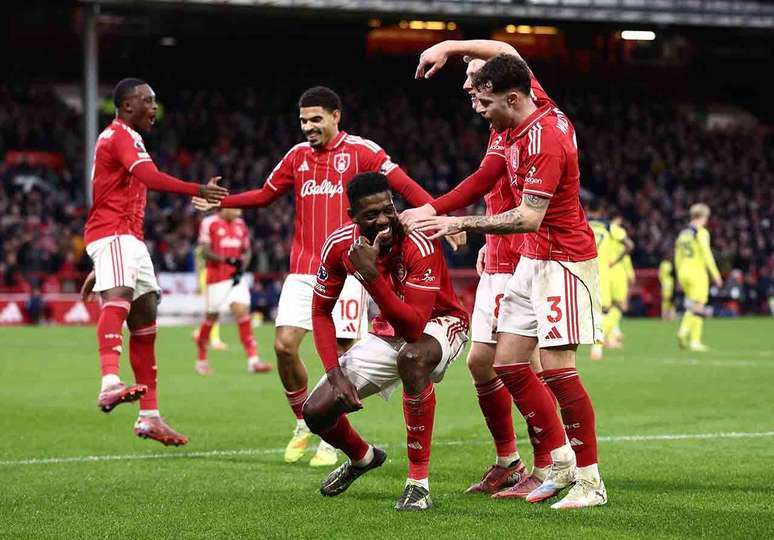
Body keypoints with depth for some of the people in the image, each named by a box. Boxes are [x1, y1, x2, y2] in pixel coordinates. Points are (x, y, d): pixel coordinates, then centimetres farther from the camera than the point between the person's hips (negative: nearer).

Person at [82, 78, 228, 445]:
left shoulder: (123, 138, 26)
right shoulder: (121, 136, -7)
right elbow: (150, 178, -27)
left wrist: (100, 266, 32)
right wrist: (197, 191, -37)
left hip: (130, 239, 11)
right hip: (113, 234, -11)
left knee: (145, 324, 10)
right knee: (119, 298, -33)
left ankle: (149, 416, 13)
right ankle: (110, 383, -54)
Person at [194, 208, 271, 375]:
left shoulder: (241, 225, 10)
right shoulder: (209, 223, -6)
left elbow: (247, 252, 16)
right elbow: (205, 252, -9)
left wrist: (241, 268, -3)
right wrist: (227, 260, -23)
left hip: (236, 278, 4)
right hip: (216, 278, -4)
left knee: (243, 312, -10)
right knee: (212, 317, 5)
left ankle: (253, 360, -15)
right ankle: (201, 359, 25)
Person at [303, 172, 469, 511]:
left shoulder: (419, 244, -32)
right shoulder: (340, 245, -16)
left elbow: (415, 329, -41)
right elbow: (321, 312, -1)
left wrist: (371, 276, -49)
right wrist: (335, 372, -13)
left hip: (438, 326, -5)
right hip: (387, 332, 5)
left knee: (411, 357, -42)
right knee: (316, 412, -5)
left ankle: (418, 482, -33)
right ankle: (362, 457, 33)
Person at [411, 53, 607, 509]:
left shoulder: (544, 139, -23)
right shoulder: (533, 113, 3)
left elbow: (529, 217, -27)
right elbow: (510, 57, 22)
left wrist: (461, 223, -26)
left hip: (563, 261, -10)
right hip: (533, 261, 10)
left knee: (557, 368, -12)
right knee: (508, 363, 6)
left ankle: (591, 481, -5)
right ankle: (562, 463, 13)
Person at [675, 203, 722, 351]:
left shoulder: (682, 233, 13)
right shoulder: (701, 233, -8)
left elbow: (678, 257, 17)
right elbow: (707, 255, -14)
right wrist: (716, 275, -10)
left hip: (683, 272, 7)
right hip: (697, 272, -7)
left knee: (692, 305, 17)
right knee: (698, 307, -3)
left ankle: (684, 330, -4)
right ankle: (695, 341, -5)